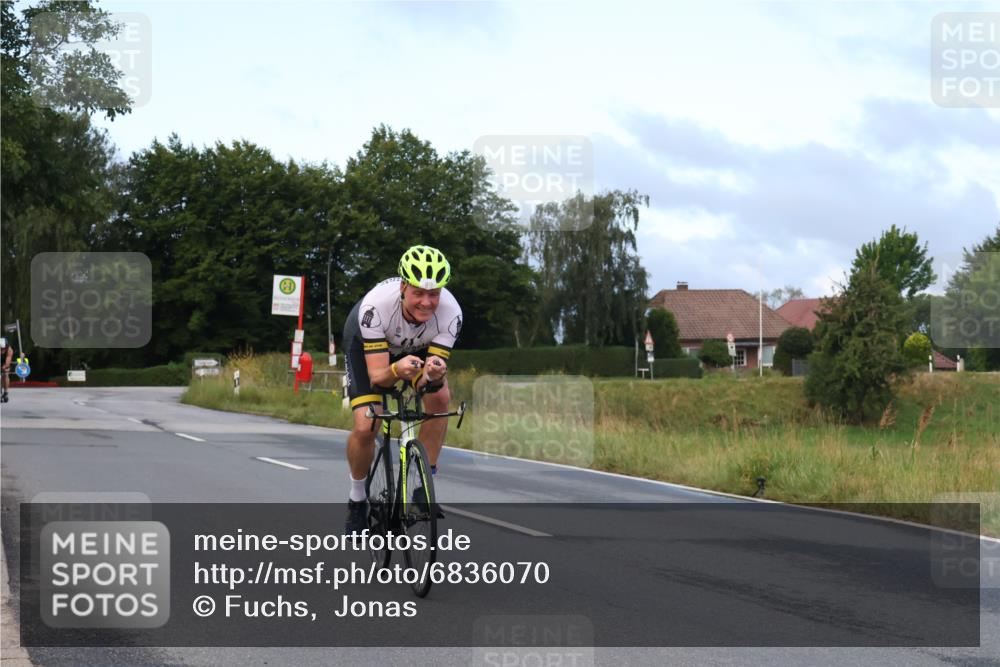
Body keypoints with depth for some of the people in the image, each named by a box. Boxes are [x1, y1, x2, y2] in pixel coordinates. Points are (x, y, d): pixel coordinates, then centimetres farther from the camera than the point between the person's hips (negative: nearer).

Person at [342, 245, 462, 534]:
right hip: (364, 345, -2)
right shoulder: (376, 306, -41)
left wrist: (435, 375, -56)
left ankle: (424, 485, -9)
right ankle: (357, 499, 10)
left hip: (415, 346, 2)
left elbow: (429, 379, -32)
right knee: (365, 428, -18)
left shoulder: (450, 313, -34)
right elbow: (377, 377, -39)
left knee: (440, 397, -25)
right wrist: (397, 371, -61)